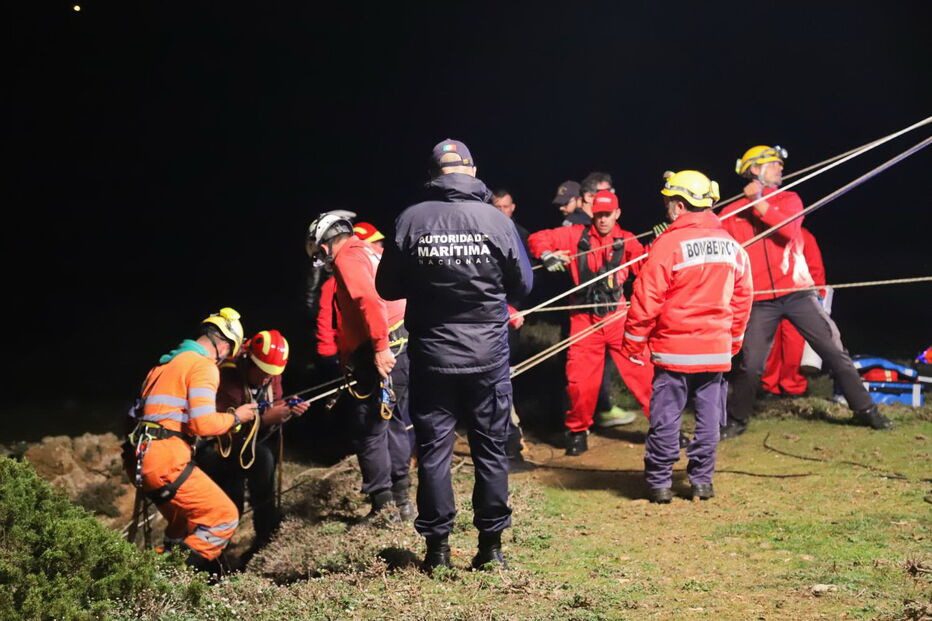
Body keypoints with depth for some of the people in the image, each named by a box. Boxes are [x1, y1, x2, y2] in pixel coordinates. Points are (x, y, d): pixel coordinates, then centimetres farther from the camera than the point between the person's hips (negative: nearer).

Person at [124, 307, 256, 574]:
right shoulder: (204, 365, -7)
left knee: (186, 524, 25)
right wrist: (235, 417, -2)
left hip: (140, 460, 10)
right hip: (166, 459, -10)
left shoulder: (167, 362, 21)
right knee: (225, 517, -7)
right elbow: (203, 422, -18)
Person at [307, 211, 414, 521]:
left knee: (369, 431, -2)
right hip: (402, 351, 9)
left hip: (380, 355, -9)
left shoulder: (347, 257, -7)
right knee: (393, 424, 18)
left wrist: (380, 346, -26)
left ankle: (383, 503, 0)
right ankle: (401, 498, 23)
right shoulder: (375, 252, 21)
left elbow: (369, 300, -22)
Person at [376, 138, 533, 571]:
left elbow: (387, 287, 0)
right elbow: (523, 284, 1)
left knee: (433, 449, 8)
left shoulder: (410, 220, -8)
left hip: (431, 356, 0)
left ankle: (437, 547, 11)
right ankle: (491, 544, 15)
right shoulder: (496, 220, -9)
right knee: (490, 448, 10)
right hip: (487, 355, 0)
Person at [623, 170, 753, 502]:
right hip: (717, 350, 5)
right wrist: (733, 339, 23)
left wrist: (634, 342, -2)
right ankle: (702, 481, 14)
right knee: (709, 417, 10)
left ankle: (659, 483, 7)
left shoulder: (668, 244, -12)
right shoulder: (732, 247, 6)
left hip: (673, 350, -5)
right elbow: (742, 300, 12)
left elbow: (646, 299, -12)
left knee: (666, 418, 3)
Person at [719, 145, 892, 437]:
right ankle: (736, 421, 15)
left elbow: (787, 228, -13)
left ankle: (865, 410, 9)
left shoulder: (789, 200, 8)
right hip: (760, 301, -1)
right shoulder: (732, 213, 6)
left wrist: (758, 201, -15)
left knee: (834, 351, 0)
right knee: (750, 365, -4)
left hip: (797, 292, 1)